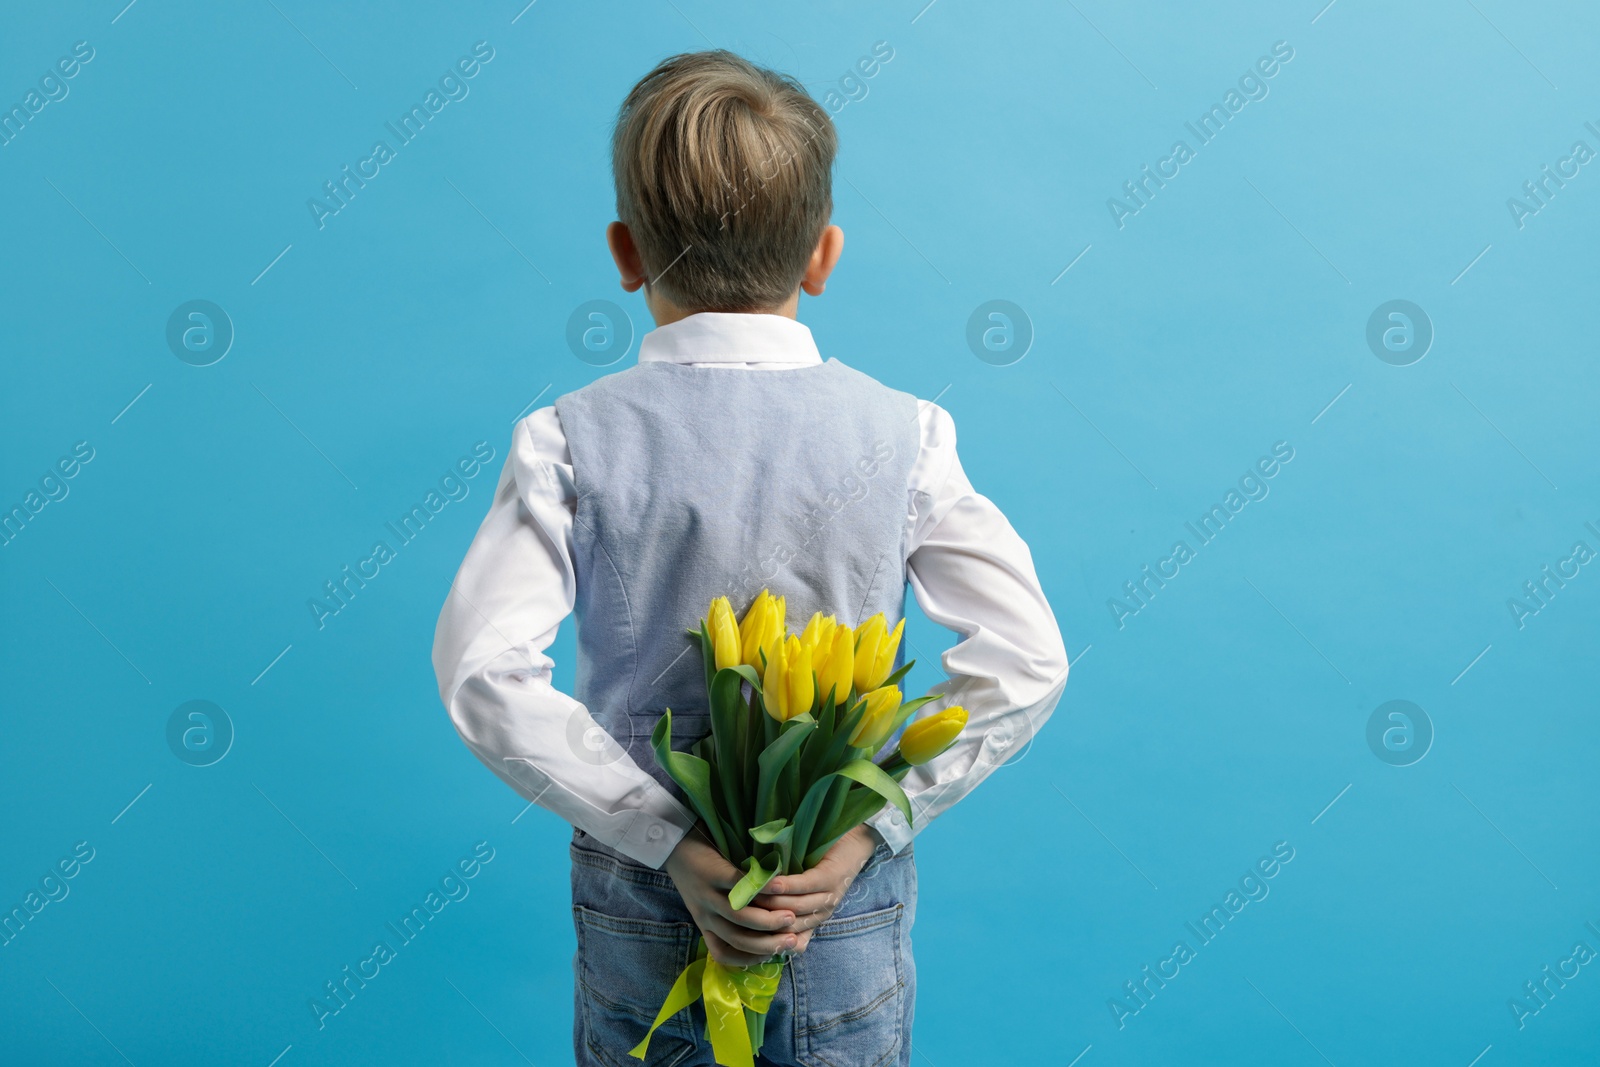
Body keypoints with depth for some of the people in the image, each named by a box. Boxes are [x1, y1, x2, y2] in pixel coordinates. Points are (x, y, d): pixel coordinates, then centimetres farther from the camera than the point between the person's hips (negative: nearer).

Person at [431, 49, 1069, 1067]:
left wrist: (668, 843, -17)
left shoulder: (571, 439, -11)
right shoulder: (902, 431, -9)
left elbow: (485, 671, -20)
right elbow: (1027, 661, -16)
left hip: (640, 905, 0)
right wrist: (871, 828, -14)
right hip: (852, 909, 0)